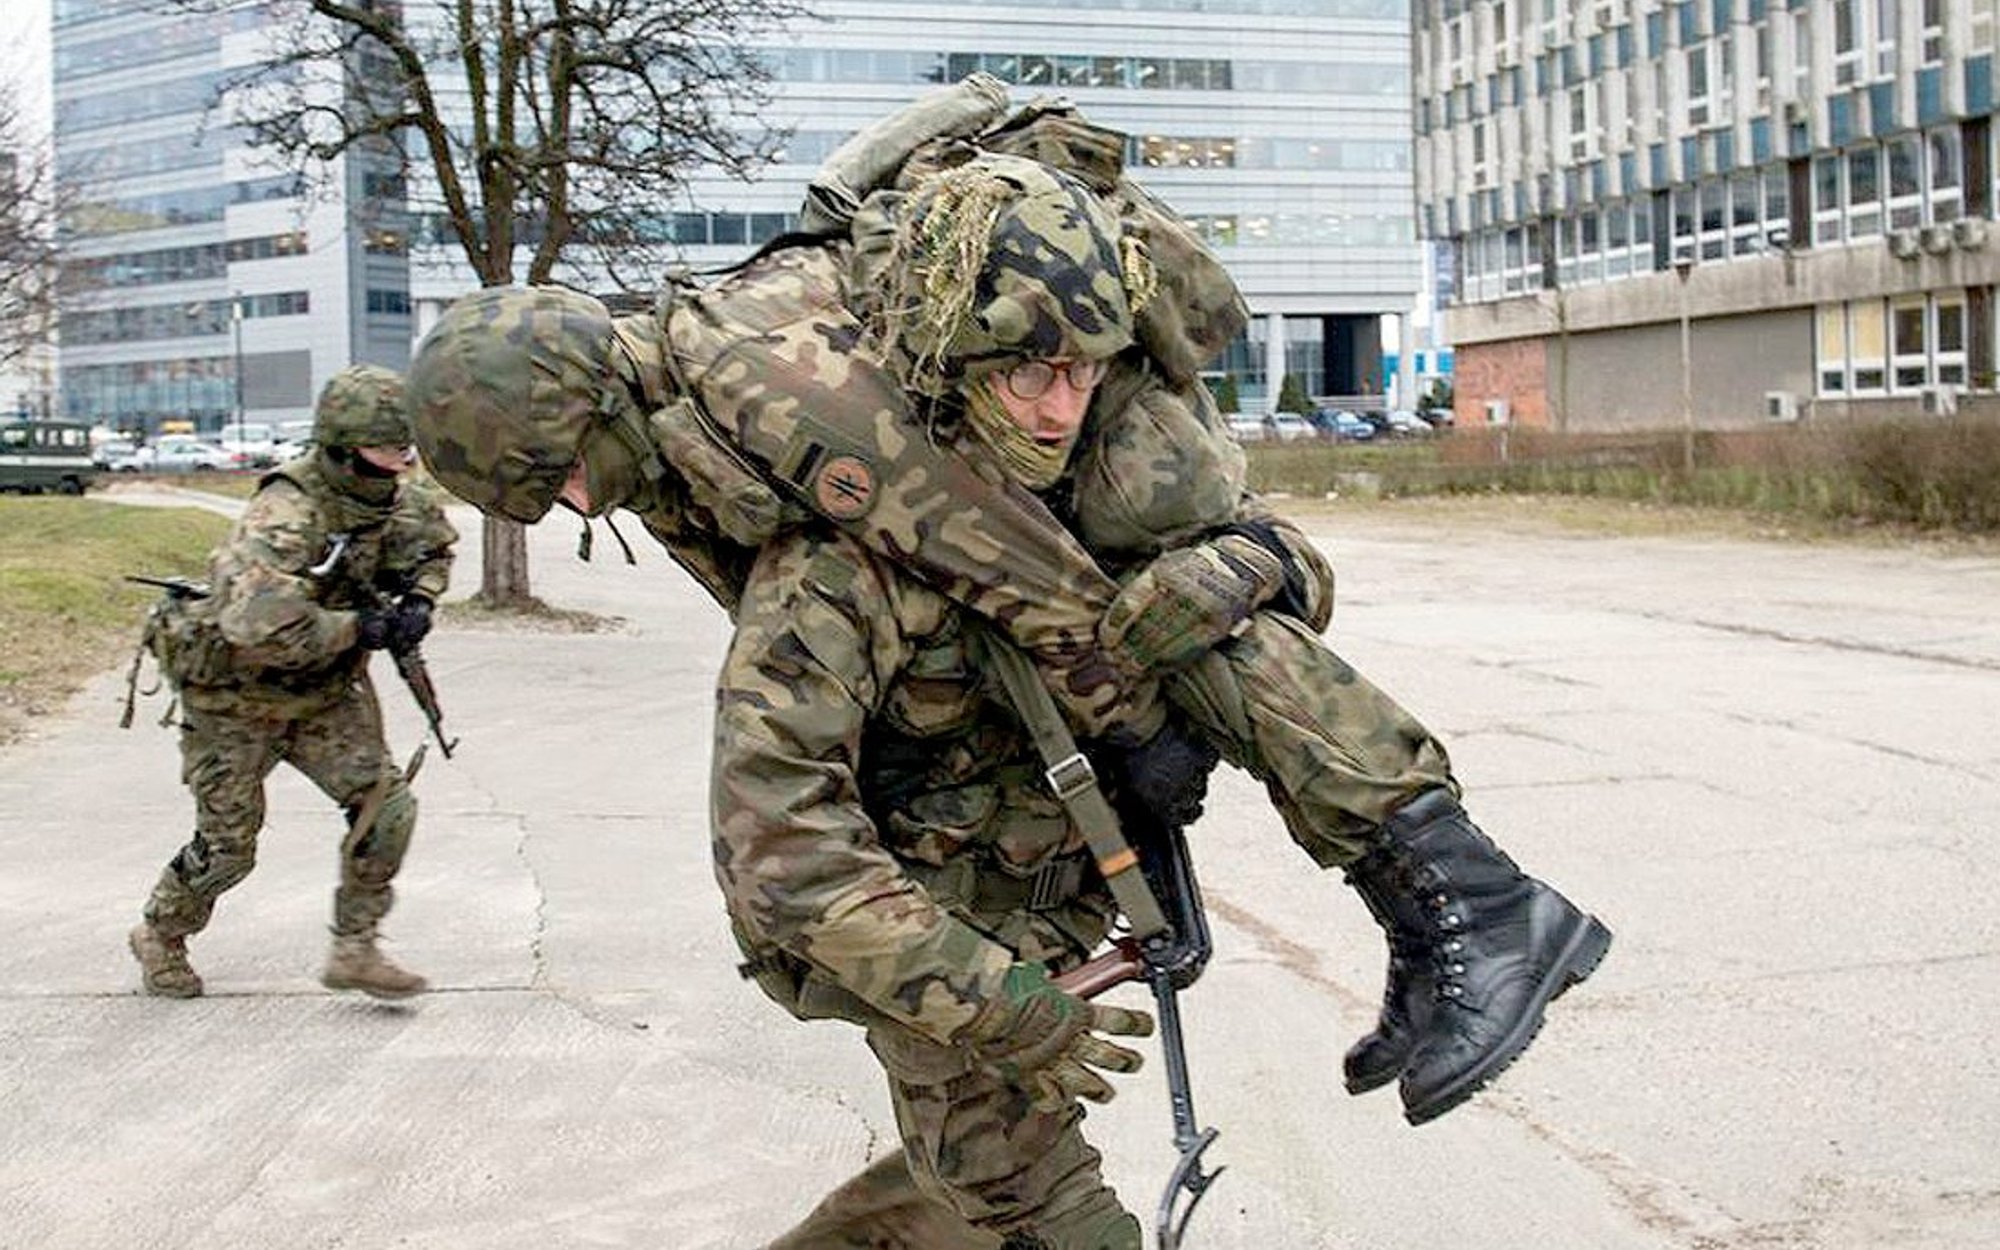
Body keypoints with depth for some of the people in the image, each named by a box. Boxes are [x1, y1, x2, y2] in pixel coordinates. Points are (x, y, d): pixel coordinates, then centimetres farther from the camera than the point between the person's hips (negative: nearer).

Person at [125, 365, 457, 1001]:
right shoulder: (285, 517, -33)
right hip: (235, 696, -6)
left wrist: (418, 600, -3)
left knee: (387, 804, -11)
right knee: (227, 847, 5)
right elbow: (256, 626, -47)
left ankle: (354, 949, 3)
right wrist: (358, 628, -34)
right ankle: (160, 936, 34)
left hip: (328, 691, 6)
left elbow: (436, 538, 17)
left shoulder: (396, 499, -8)